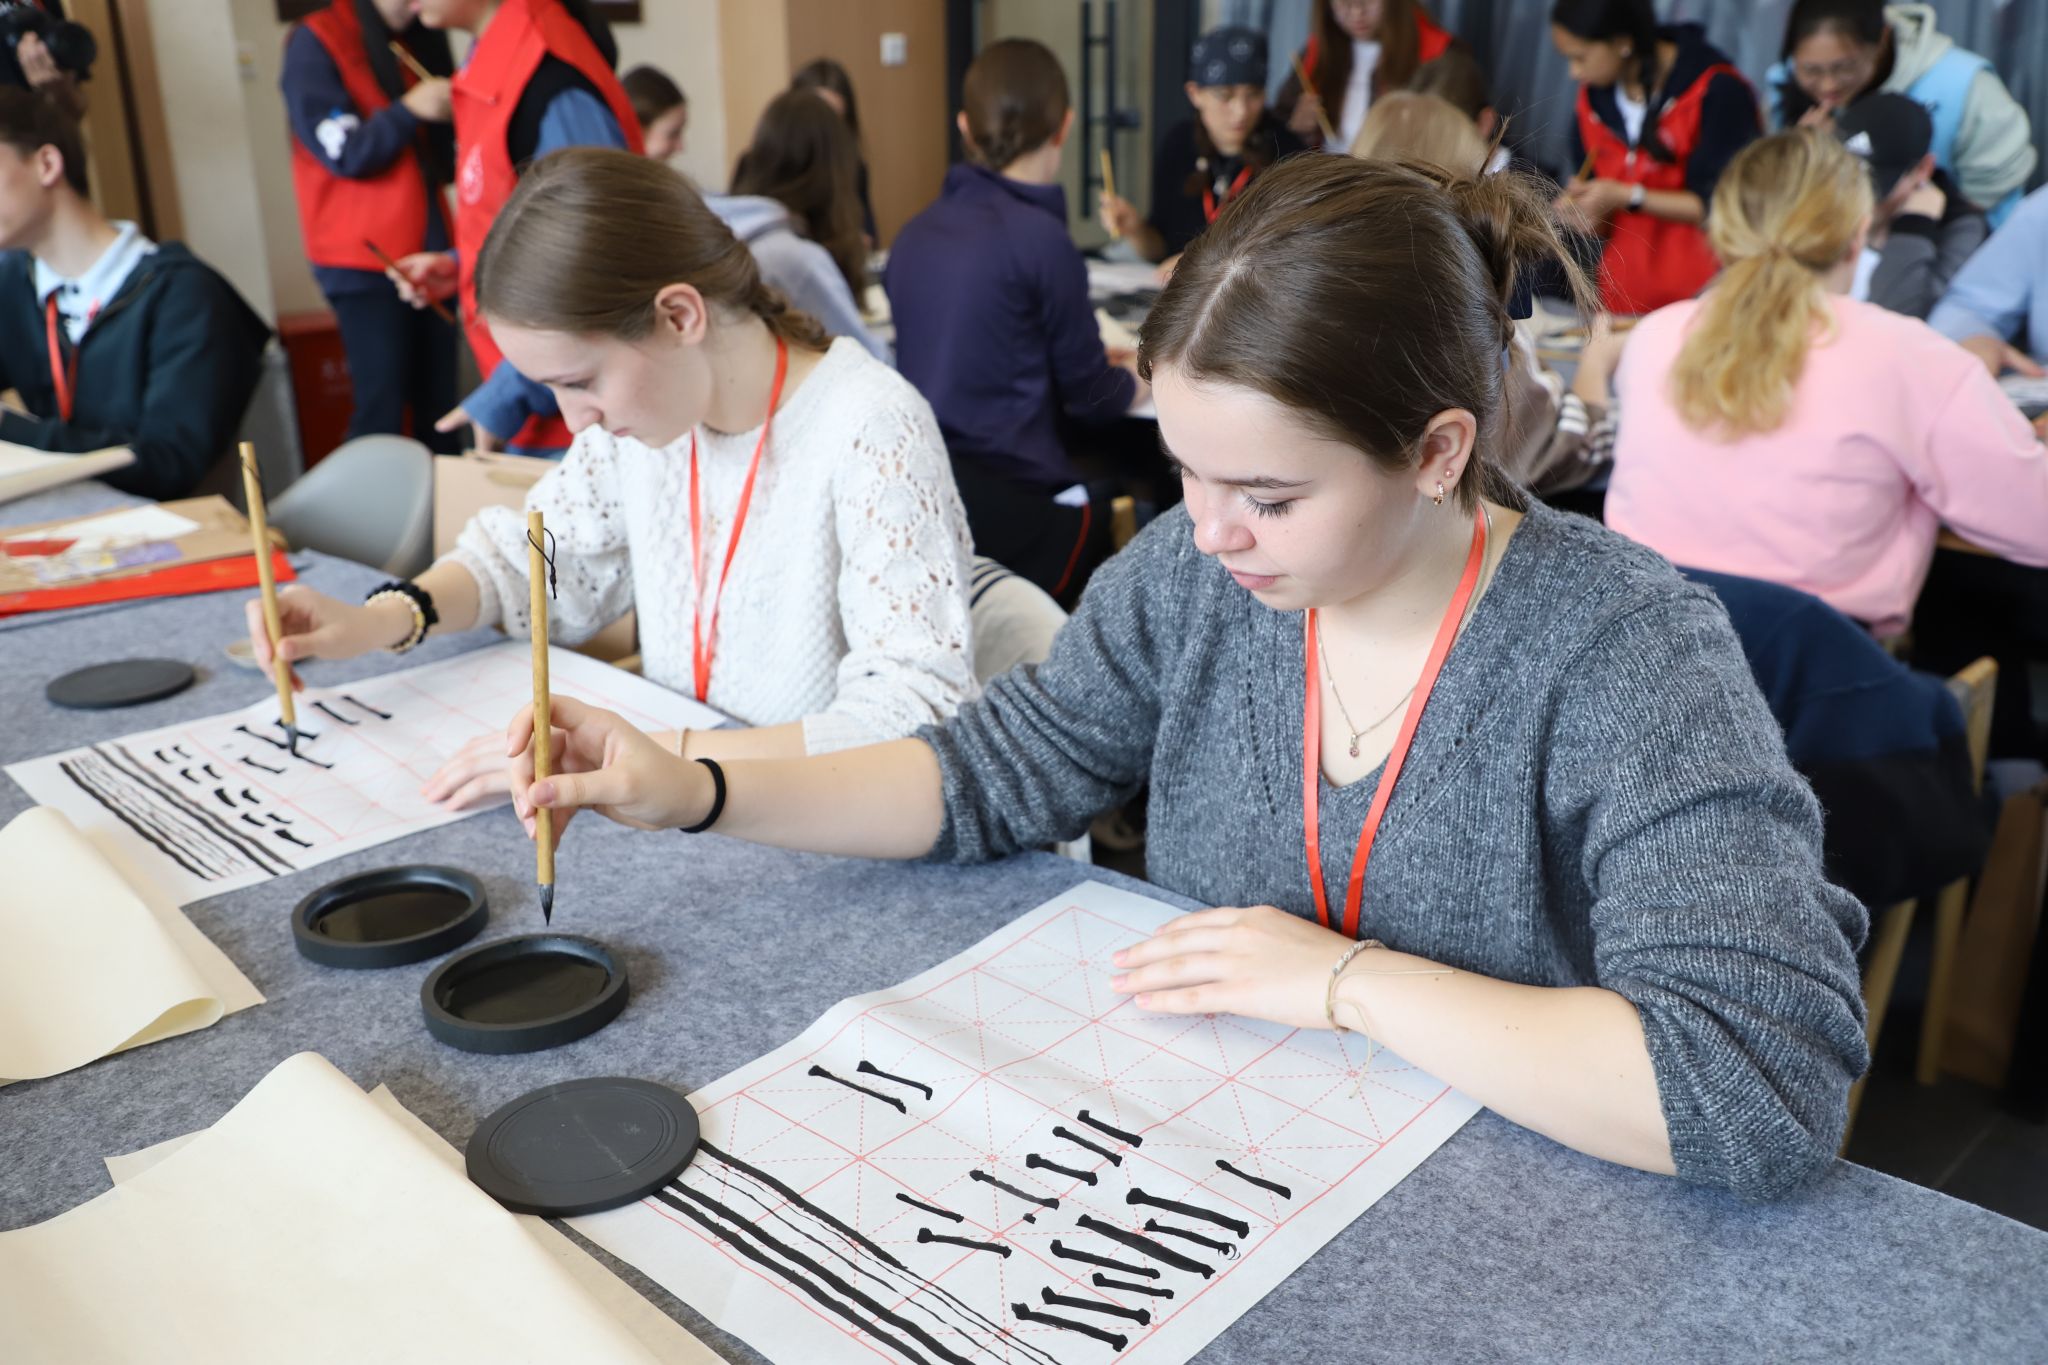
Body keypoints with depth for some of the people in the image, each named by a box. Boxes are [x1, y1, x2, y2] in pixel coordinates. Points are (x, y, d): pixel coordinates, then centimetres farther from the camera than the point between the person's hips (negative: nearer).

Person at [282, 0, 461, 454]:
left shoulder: (421, 41, 14)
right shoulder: (316, 42, -4)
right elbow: (345, 155, -12)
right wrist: (408, 111, -24)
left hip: (428, 249, 5)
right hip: (363, 258, -5)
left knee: (439, 402, 3)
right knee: (382, 405, -9)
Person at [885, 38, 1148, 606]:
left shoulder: (917, 232, 9)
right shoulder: (1040, 237, -12)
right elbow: (1087, 395, -1)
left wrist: (1103, 366, 32)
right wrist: (1138, 378, 22)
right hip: (1006, 506, -7)